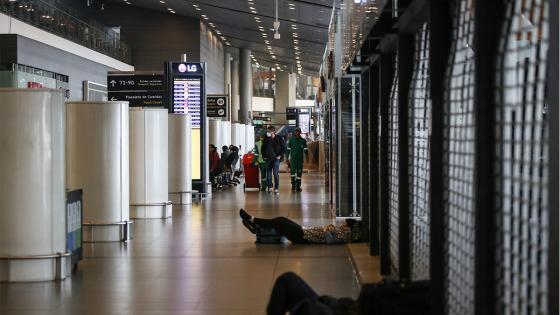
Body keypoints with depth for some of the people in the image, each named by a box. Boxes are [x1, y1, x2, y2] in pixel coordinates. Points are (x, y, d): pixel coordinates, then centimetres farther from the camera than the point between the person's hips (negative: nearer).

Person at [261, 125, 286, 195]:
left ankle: (276, 188, -10)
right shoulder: (266, 139, 4)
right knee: (269, 173, 5)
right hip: (268, 159, 4)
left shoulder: (279, 139, -5)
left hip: (276, 158, -4)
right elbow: (263, 148, 17)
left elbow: (284, 148, 0)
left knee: (275, 173, -14)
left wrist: (280, 155, -7)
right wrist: (264, 156, 8)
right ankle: (269, 187, 18)